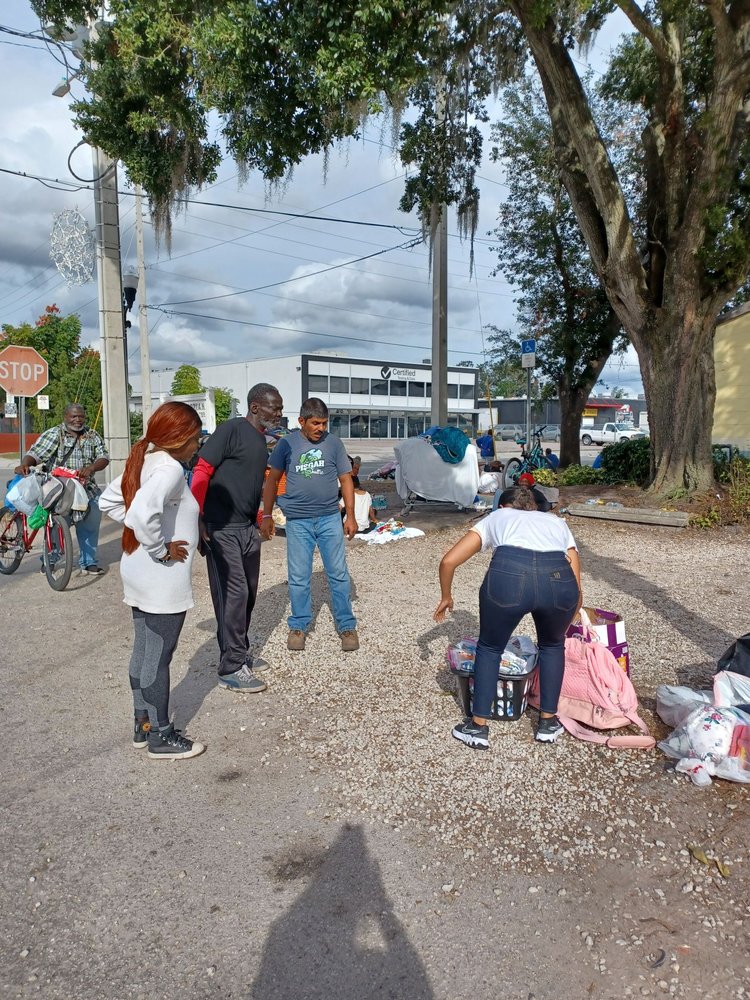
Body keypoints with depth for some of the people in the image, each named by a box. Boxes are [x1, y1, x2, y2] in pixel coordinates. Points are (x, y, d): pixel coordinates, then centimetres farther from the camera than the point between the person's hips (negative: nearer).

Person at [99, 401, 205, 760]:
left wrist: (144, 533, 11)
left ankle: (143, 725, 32)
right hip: (163, 578, -9)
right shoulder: (170, 468, -22)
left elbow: (109, 501, 16)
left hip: (139, 574, 10)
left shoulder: (145, 461, 7)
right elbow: (143, 514, -38)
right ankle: (161, 737, 18)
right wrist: (161, 550, -22)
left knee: (143, 650, 18)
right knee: (159, 657, 3)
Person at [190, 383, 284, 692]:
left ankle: (241, 652, 31)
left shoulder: (262, 440, 12)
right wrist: (197, 517, -19)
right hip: (222, 529, -8)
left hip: (248, 528, 9)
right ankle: (232, 669, 4)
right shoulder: (231, 429, -13)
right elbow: (202, 472, -15)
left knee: (248, 593, 15)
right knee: (233, 594, -6)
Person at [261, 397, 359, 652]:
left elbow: (345, 479, 6)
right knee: (299, 578, 7)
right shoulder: (287, 444, 0)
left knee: (339, 574, 5)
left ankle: (346, 626, 17)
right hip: (297, 521, 0)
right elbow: (272, 480, 6)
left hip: (330, 519, 1)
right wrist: (267, 516, 4)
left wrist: (350, 516, 3)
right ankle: (299, 626, 23)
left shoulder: (333, 443, 2)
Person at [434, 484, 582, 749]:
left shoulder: (495, 517, 33)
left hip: (508, 574, -2)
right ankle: (548, 722, 39)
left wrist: (446, 597, 43)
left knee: (489, 648, 25)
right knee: (552, 645, 33)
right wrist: (560, 625, 49)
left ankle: (478, 727, 31)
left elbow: (449, 561, 25)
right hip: (558, 580, 2)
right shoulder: (557, 522, 37)